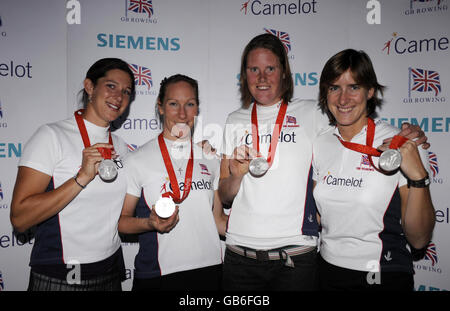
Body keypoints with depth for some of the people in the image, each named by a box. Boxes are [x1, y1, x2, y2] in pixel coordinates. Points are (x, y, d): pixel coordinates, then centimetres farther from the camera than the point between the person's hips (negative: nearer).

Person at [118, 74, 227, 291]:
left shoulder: (210, 159, 7)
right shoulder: (137, 161, -5)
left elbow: (218, 219, 11)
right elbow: (121, 219, -3)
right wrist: (151, 223, -21)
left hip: (209, 268, 3)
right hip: (157, 275, -3)